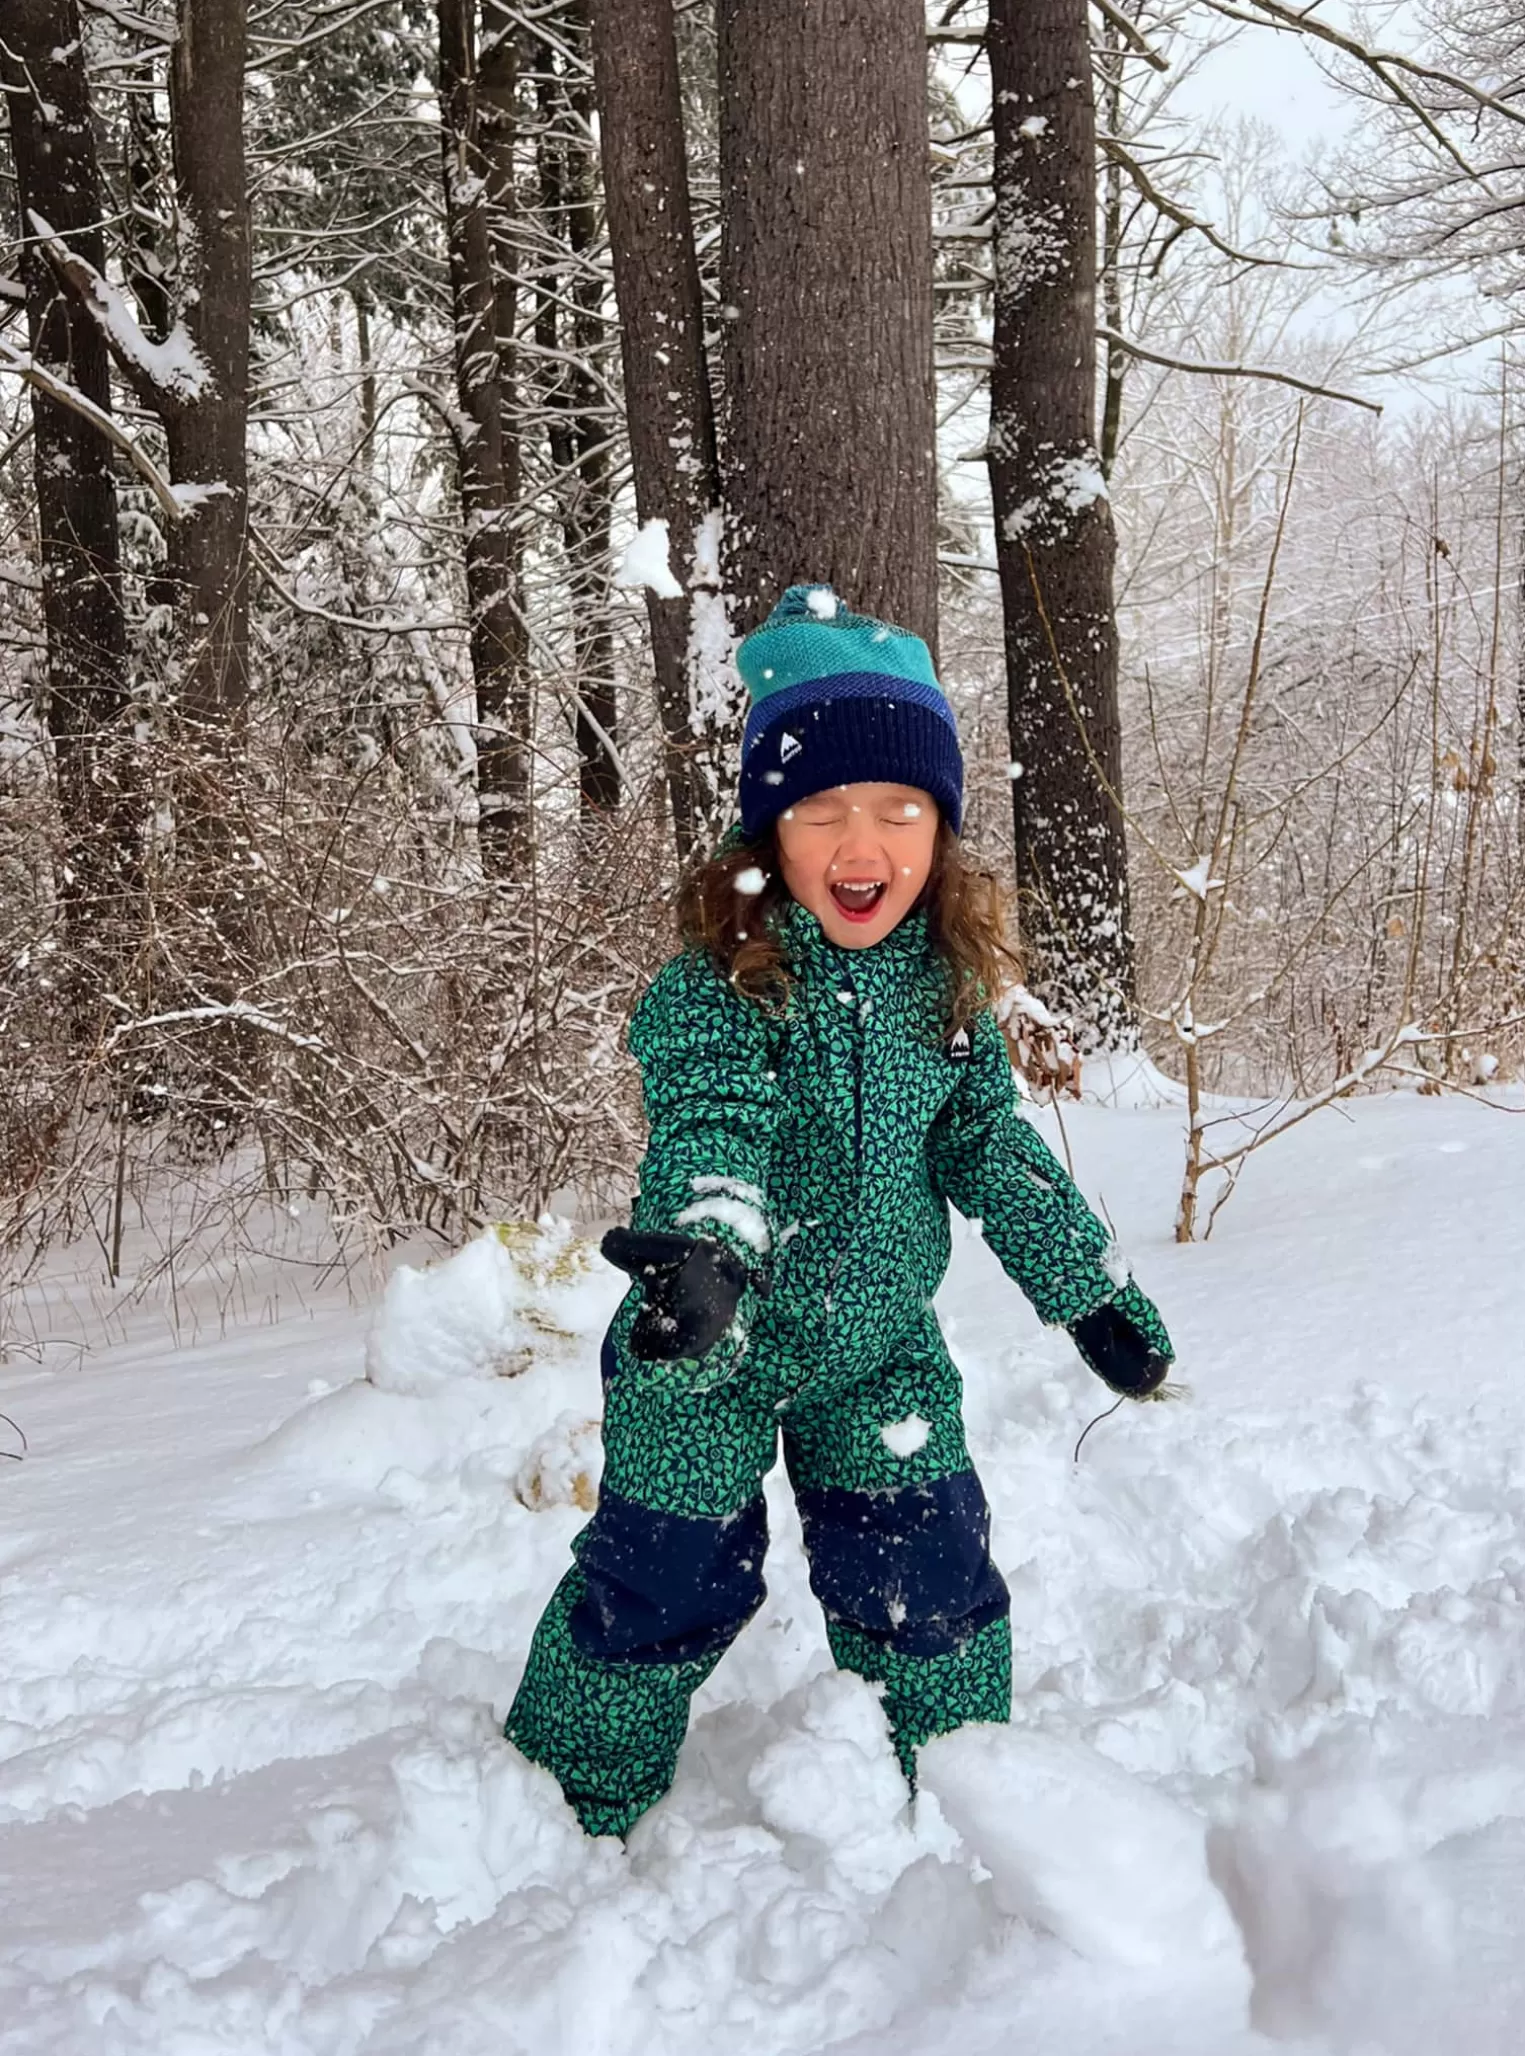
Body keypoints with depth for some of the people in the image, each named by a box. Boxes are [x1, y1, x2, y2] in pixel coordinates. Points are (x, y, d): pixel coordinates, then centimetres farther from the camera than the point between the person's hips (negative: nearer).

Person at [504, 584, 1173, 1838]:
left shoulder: (946, 981, -5)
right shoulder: (718, 984, -21)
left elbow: (990, 1145, 5)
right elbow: (708, 1125, -36)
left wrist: (1089, 1287, 5)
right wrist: (704, 1248, -57)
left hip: (881, 1345, 4)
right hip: (711, 1343, -3)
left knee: (927, 1570, 9)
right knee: (667, 1578, 6)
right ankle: (576, 1804, 30)